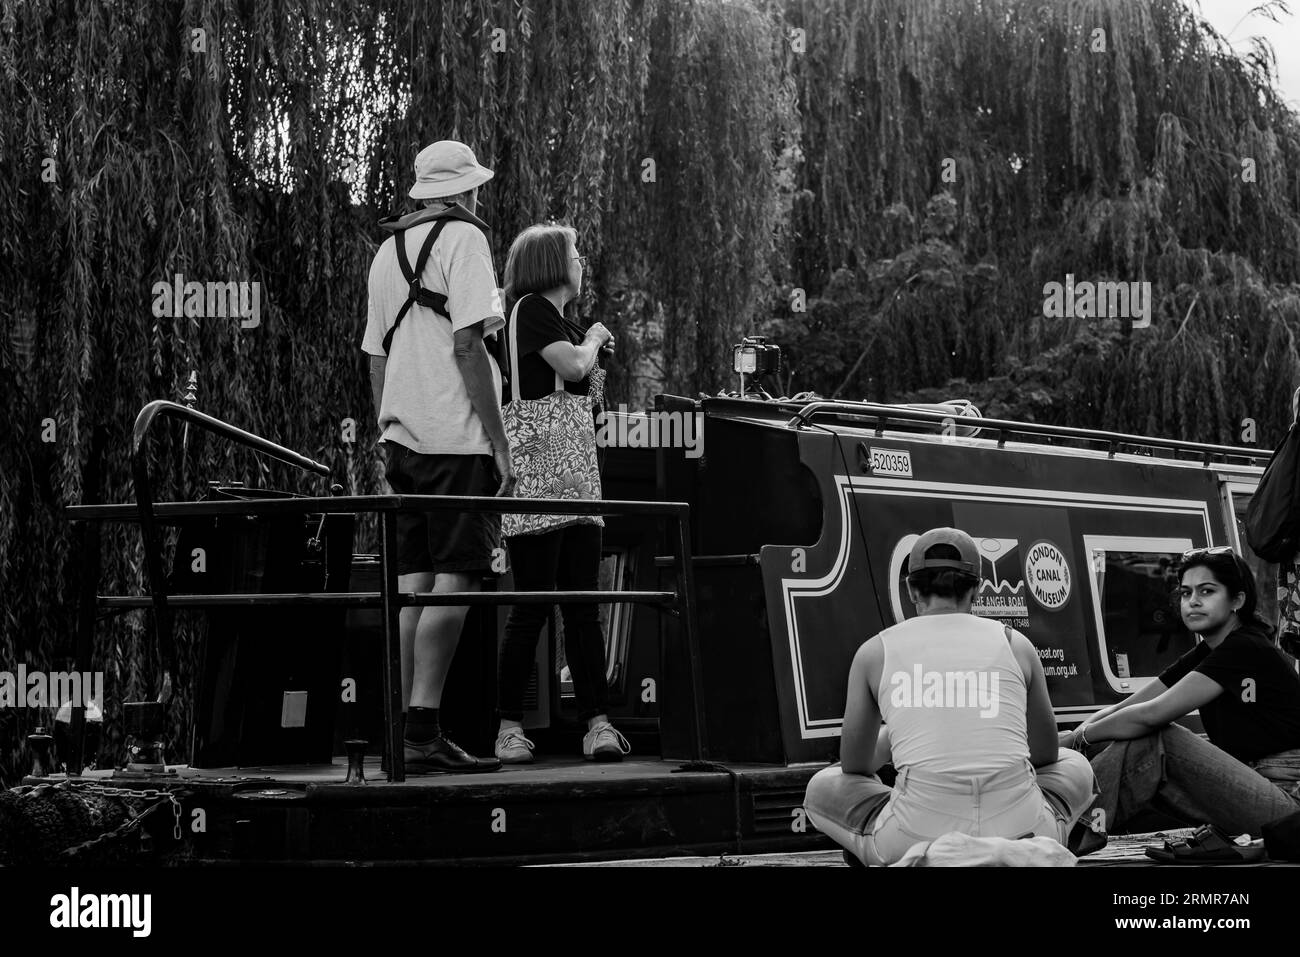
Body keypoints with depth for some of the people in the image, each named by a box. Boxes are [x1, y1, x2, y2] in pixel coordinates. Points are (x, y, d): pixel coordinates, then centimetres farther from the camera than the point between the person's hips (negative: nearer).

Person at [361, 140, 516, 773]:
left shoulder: (387, 251, 18)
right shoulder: (463, 237, -4)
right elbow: (467, 345, -13)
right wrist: (500, 443, -13)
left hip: (403, 436, 8)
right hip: (458, 437, -8)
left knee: (411, 585, 7)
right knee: (454, 583, -9)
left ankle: (401, 728, 6)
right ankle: (423, 731, -14)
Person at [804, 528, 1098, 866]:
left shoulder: (874, 651, 9)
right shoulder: (1015, 644, 12)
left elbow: (855, 767, 19)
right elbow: (1047, 755, 24)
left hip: (918, 839, -1)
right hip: (1020, 834, 1)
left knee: (821, 788, 28)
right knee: (1075, 767, 34)